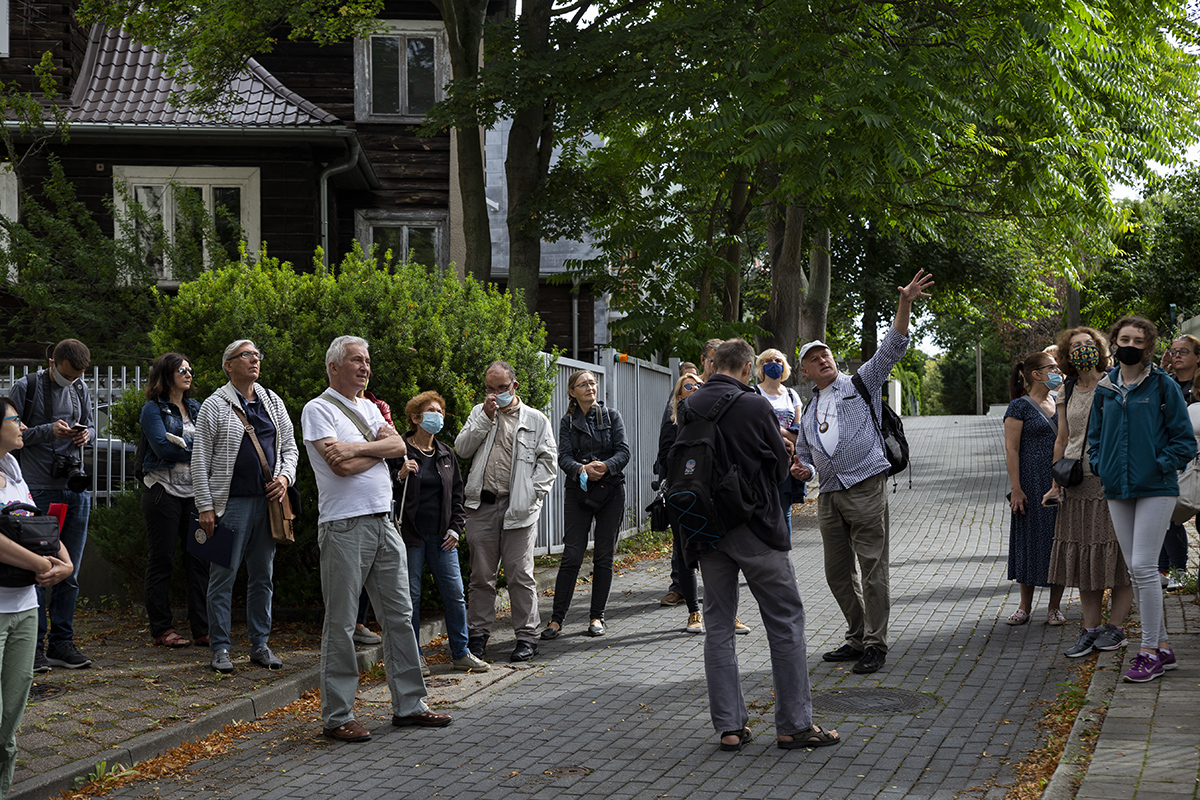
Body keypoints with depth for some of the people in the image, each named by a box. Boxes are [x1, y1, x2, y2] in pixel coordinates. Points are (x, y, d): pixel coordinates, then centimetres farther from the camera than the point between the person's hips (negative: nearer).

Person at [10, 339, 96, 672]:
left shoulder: (81, 390, 11)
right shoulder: (25, 388, -4)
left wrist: (86, 434, -2)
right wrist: (49, 431, -18)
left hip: (76, 489, 5)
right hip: (38, 491, -5)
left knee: (69, 572, 8)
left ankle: (62, 643, 15)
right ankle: (34, 646, 2)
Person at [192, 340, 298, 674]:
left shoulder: (274, 403, 14)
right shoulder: (214, 406, -1)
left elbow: (290, 448, 20)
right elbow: (200, 460, -3)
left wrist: (285, 476, 0)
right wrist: (205, 506, -9)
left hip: (268, 502, 5)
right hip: (231, 503, -5)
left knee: (263, 576, 9)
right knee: (223, 577, -3)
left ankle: (260, 644, 17)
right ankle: (220, 648, 3)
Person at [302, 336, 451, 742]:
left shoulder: (368, 407, 18)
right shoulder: (318, 410, -5)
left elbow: (398, 445, 3)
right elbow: (341, 465, -17)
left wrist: (358, 448, -10)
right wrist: (377, 448, -5)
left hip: (384, 523, 7)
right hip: (344, 526, -7)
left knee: (400, 616, 10)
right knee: (340, 624, -2)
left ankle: (408, 704, 19)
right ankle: (337, 716, 5)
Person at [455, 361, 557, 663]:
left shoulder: (536, 420, 7)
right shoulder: (479, 413, 14)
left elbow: (547, 459, 5)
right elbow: (462, 449, 4)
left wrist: (533, 493, -5)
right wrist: (485, 419, -6)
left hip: (518, 507, -2)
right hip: (482, 505, 2)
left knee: (521, 575, -1)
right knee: (481, 575, 8)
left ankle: (526, 636, 6)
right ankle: (478, 634, 17)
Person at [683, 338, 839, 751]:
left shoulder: (689, 408, 0)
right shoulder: (755, 407, -11)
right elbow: (780, 467, -1)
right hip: (755, 527, -4)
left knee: (718, 625, 11)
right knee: (786, 622, 4)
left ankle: (729, 726, 10)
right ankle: (794, 725, 4)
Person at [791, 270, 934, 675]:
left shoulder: (861, 383, 6)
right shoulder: (809, 412, 21)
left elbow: (891, 348, -5)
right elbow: (805, 456, 27)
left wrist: (905, 304, -18)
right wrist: (802, 469, 3)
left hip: (866, 487, -6)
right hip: (829, 497, 6)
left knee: (873, 569, -7)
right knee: (838, 573, 10)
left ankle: (876, 645, -2)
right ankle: (858, 638, 23)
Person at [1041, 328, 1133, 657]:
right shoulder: (1066, 393, 10)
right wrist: (1055, 485, 10)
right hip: (1078, 484, 4)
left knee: (1117, 555, -1)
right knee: (1082, 556, 5)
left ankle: (1115, 627, 9)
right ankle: (1090, 629, 12)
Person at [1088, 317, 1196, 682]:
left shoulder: (1164, 386, -3)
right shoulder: (1104, 388, 10)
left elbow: (1184, 439, -1)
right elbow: (1095, 434, 22)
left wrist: (1161, 467, -10)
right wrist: (1100, 466, 7)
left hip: (1156, 489, -5)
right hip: (1118, 491, 5)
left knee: (1144, 566, -11)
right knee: (1135, 570, 8)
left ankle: (1150, 652, -4)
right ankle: (1162, 646, 18)